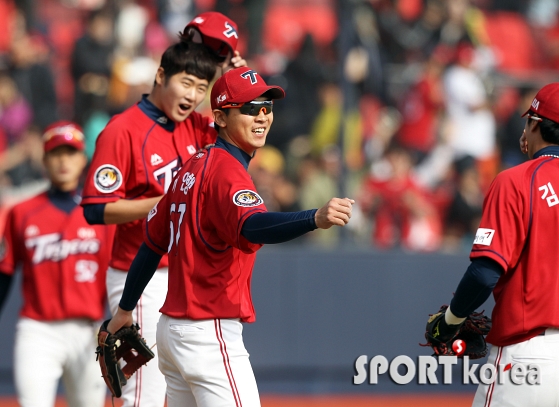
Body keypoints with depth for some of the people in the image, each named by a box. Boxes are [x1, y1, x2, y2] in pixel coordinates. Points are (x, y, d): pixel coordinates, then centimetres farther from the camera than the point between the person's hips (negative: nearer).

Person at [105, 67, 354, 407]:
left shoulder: (193, 167, 13)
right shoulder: (227, 171, -15)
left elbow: (152, 243, 20)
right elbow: (251, 227, -37)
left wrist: (125, 309, 30)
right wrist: (315, 219, -54)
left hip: (172, 328, 10)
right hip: (210, 336, -10)